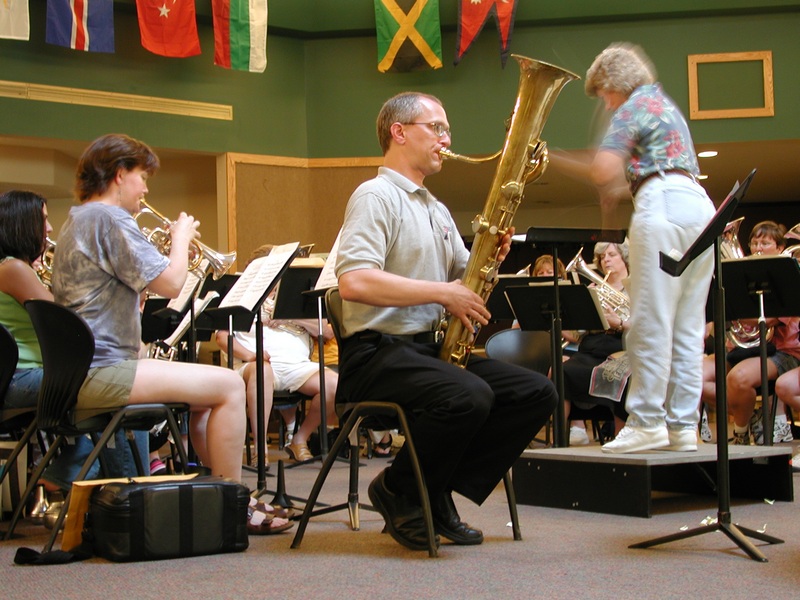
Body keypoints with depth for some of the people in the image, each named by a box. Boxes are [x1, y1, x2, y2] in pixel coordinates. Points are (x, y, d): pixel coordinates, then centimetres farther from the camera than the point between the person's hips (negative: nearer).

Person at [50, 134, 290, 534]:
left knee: (204, 389, 23)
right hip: (101, 371, -11)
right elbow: (170, 283, -19)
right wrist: (181, 236, -1)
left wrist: (176, 243, 18)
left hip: (79, 372, 11)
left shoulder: (78, 220, 20)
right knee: (229, 385, -11)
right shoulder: (109, 218, -13)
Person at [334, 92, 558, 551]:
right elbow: (353, 282, -22)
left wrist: (490, 257, 1)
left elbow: (463, 275, 24)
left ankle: (440, 491, -2)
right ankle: (399, 491, -9)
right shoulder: (376, 196, -7)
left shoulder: (437, 209, 23)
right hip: (378, 351, -9)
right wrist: (442, 292, -19)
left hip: (432, 347, 9)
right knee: (469, 396, -35)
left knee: (538, 392, -6)